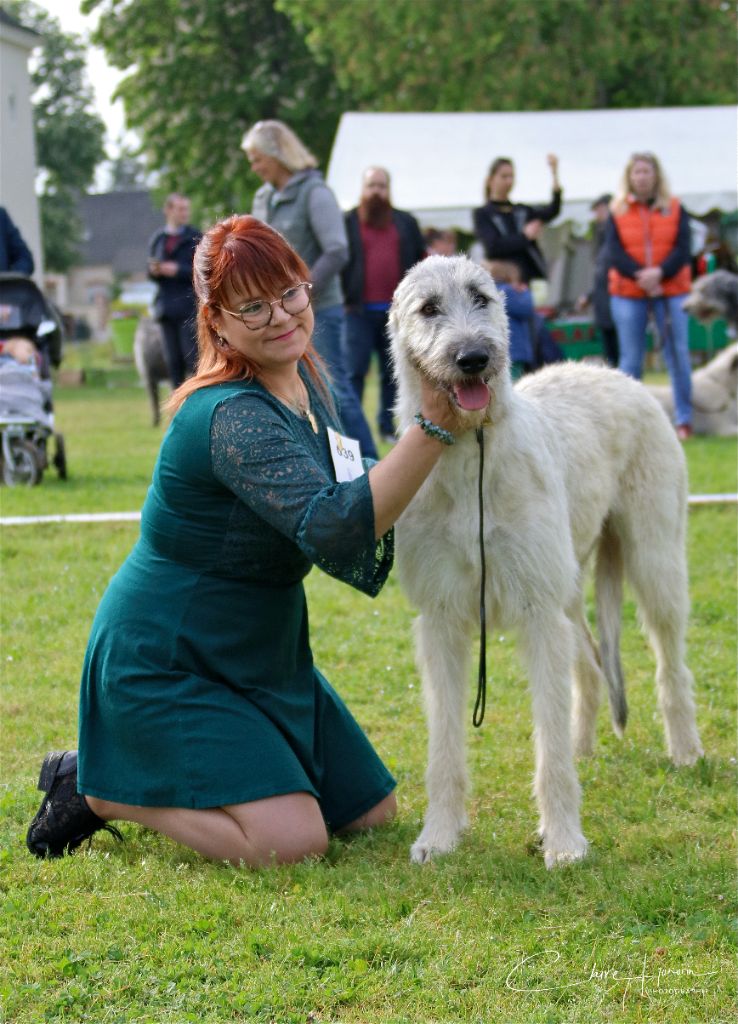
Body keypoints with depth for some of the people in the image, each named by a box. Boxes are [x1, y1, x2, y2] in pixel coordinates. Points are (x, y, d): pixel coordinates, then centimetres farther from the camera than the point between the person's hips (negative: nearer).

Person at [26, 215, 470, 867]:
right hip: (165, 662, -9)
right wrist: (434, 427, -45)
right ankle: (98, 789, 0)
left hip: (258, 656, 9)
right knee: (290, 841, -21)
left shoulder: (302, 376, 2)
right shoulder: (232, 417, -27)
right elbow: (333, 530, -40)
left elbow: (344, 492, 17)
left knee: (370, 812, 12)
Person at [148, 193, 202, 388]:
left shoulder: (195, 238, 0)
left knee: (192, 357, -9)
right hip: (166, 307, 5)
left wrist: (178, 270, -15)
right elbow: (152, 274, 18)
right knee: (173, 361, 6)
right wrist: (154, 271, -5)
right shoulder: (157, 240, 13)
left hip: (189, 308, -5)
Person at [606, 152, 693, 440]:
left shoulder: (675, 209, 7)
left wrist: (659, 273, -18)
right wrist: (640, 275, -17)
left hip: (671, 290, 0)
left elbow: (683, 249, -2)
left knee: (678, 354, -3)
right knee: (630, 359, 1)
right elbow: (614, 253, -2)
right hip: (628, 293, 0)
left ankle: (684, 420, 2)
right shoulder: (617, 212, 7)